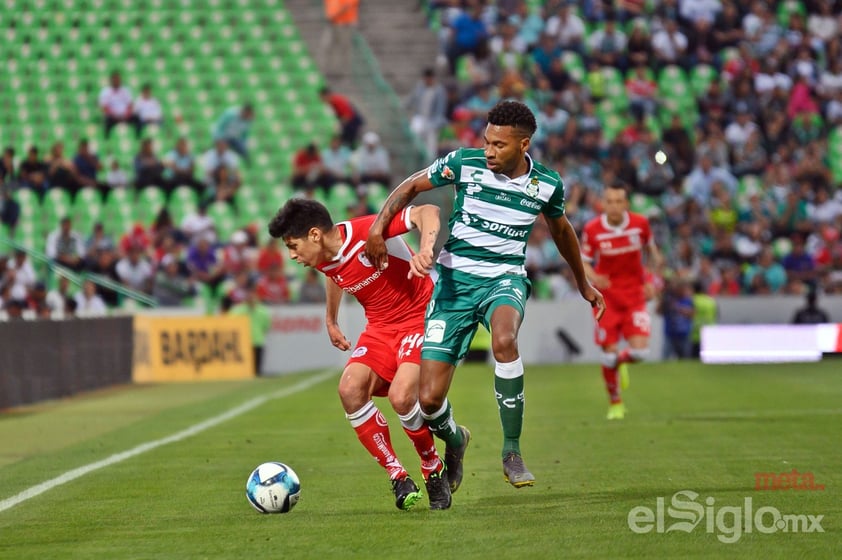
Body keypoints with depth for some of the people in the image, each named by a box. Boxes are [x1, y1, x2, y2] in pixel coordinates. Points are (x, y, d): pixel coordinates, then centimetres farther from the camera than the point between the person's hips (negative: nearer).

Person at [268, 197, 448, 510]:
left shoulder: (368, 232, -24)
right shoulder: (323, 262, -1)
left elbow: (427, 212, -28)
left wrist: (426, 249, -46)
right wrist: (331, 321, 34)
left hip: (420, 317, -7)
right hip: (380, 326, 7)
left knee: (401, 396, -27)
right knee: (350, 388, -19)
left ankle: (434, 473, 0)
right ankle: (398, 478, -7)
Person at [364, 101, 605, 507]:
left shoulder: (547, 184, -2)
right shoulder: (465, 163, -8)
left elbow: (561, 231, 19)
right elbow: (411, 187, 6)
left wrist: (583, 283, 31)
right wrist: (378, 226, -10)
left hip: (504, 278, 0)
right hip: (455, 279, 0)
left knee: (504, 340, -39)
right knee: (429, 400, -9)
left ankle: (512, 451, -25)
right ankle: (454, 441, 30)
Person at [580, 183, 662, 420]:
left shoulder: (640, 223, -7)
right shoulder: (592, 229, -12)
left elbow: (650, 249, 12)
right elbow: (584, 262, -2)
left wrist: (651, 280, 5)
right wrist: (594, 278, -23)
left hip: (634, 295, 1)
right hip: (607, 297, -1)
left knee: (639, 350, -14)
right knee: (609, 354, -4)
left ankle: (620, 362, 25)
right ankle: (615, 403, 20)